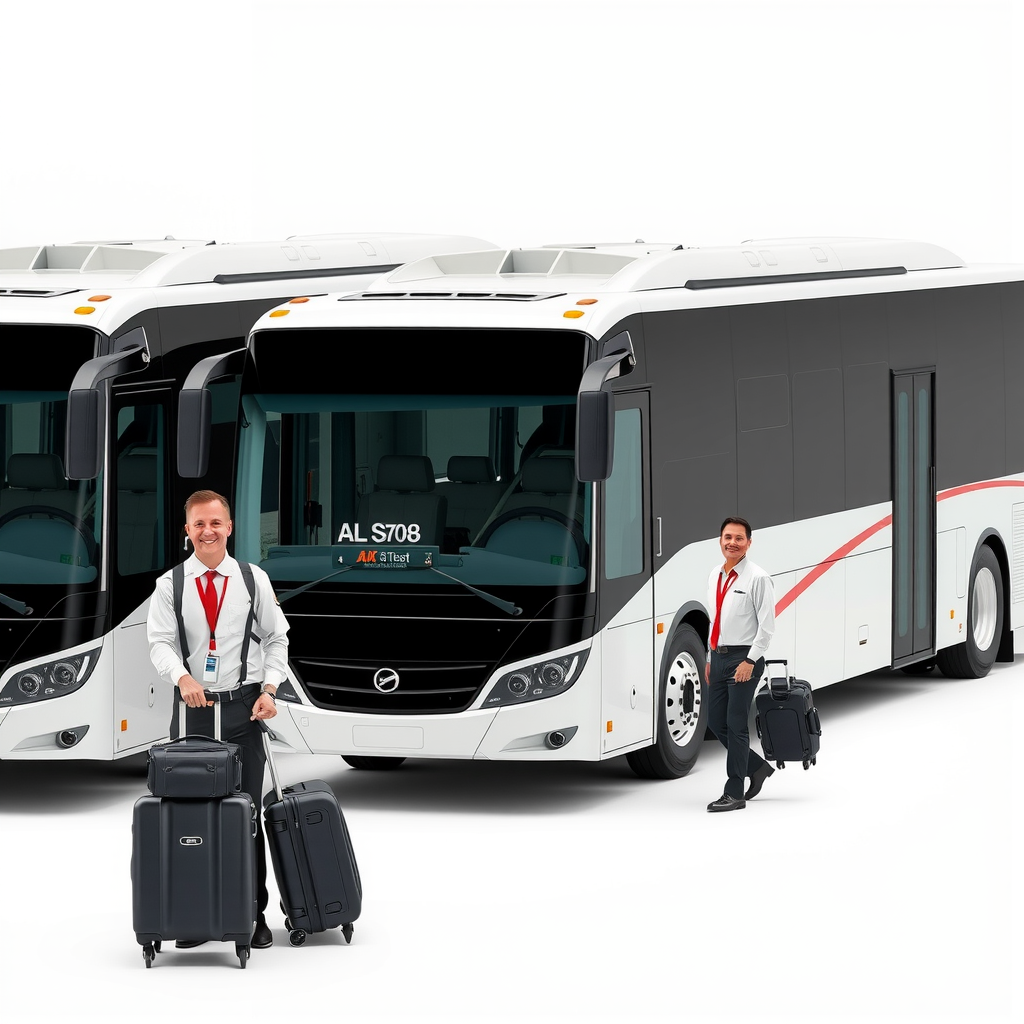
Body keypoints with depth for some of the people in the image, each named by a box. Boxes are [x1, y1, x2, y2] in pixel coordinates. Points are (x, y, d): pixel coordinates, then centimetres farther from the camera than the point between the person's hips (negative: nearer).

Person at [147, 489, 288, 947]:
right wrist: (182, 677, -25)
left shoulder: (253, 580, 5)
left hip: (243, 707, 0)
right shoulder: (170, 586, 3)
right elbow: (160, 642, -5)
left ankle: (253, 914, 6)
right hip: (193, 705, 0)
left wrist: (269, 690, -3)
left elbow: (277, 638, 10)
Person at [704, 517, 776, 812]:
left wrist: (750, 661, -17)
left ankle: (734, 793, 0)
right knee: (716, 722, 10)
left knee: (736, 724, -5)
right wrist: (710, 659, 17)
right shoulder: (715, 575, 13)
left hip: (743, 658, -8)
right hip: (719, 656, 8)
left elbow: (767, 625, -12)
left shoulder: (757, 578, -10)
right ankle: (757, 767, 28)